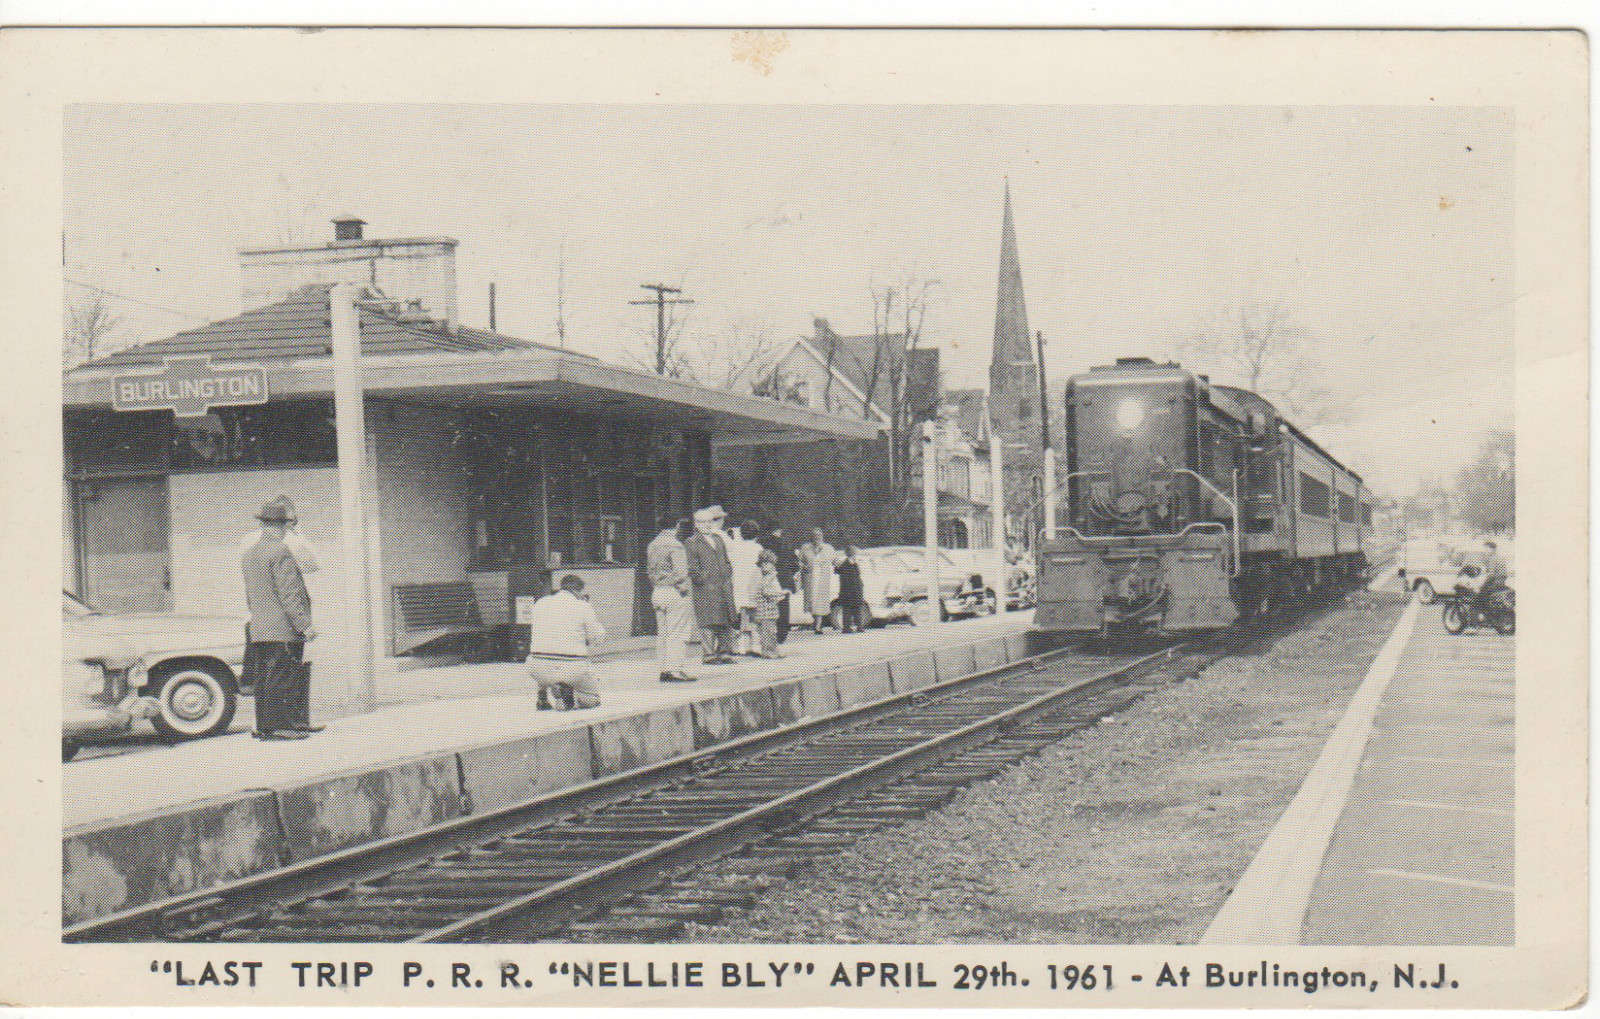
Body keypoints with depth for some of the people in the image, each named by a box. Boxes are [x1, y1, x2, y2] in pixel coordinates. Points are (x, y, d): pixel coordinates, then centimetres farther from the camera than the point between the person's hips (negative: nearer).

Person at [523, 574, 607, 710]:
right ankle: (567, 692, -13)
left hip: (538, 668, 4)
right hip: (572, 669, -4)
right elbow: (597, 637, 3)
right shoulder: (583, 606, -3)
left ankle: (545, 695, 10)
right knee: (593, 698, 20)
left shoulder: (540, 603, 8)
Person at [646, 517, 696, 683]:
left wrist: (655, 587, 15)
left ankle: (663, 669, 13)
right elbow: (680, 572, -18)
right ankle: (675, 670, -7)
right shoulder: (675, 545, -14)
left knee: (662, 633, 12)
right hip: (674, 593, -8)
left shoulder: (652, 545, 13)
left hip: (657, 593, 8)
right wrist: (683, 589, -7)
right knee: (677, 633, -5)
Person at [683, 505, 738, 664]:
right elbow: (692, 568, -6)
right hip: (705, 590, -7)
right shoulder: (691, 543, -1)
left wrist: (727, 577, 12)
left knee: (727, 622, 7)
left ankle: (725, 652, 14)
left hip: (724, 588, 7)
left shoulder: (719, 539, 19)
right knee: (708, 622, -8)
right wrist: (704, 579, -12)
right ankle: (708, 654, -4)